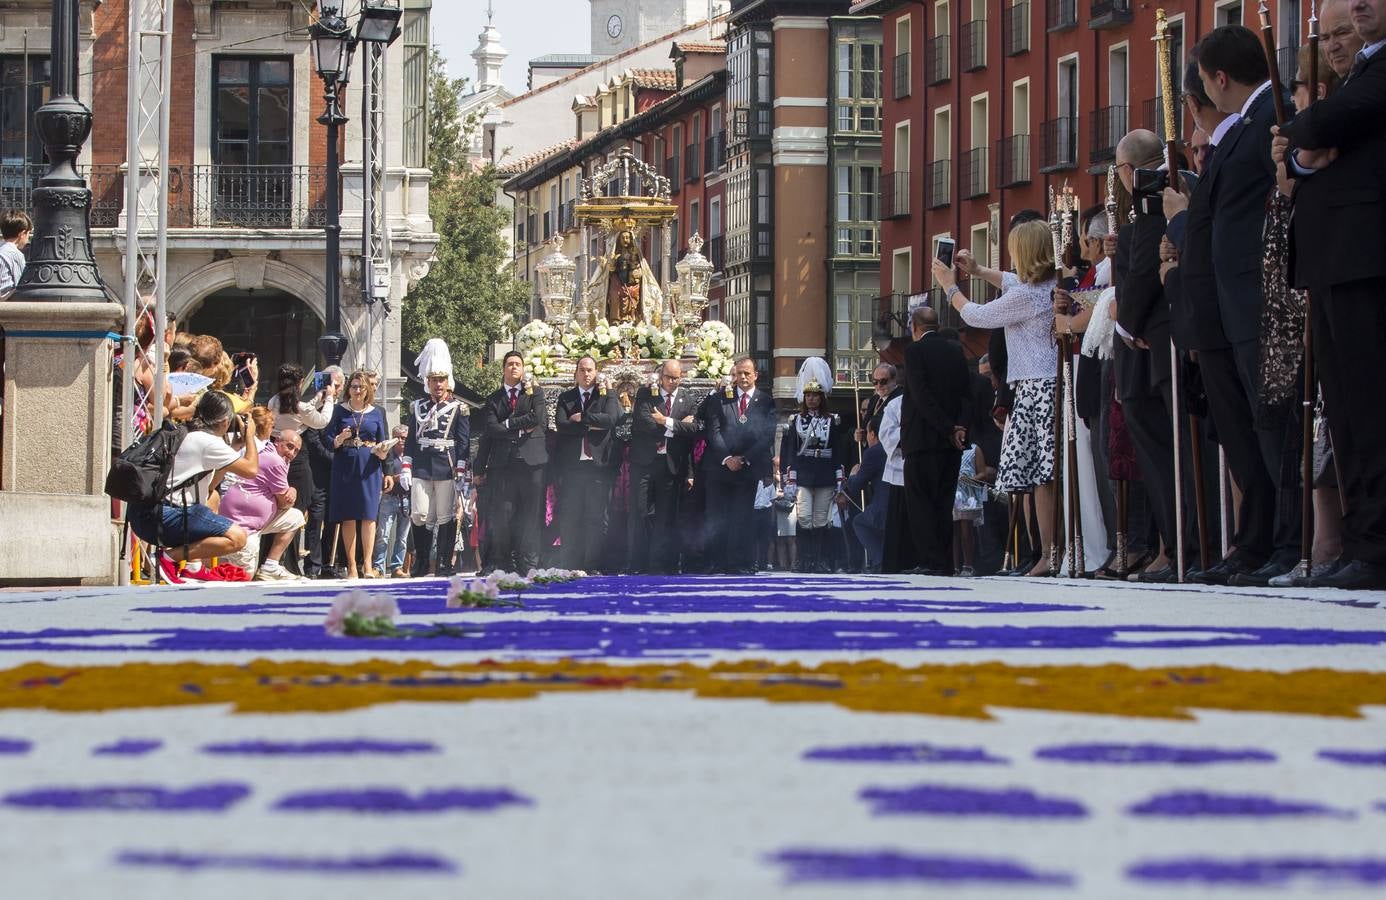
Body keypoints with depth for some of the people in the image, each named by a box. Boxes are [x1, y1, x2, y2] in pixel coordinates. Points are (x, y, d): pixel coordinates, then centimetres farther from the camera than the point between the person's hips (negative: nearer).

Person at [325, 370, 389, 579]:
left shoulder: (377, 413, 11)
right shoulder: (339, 410, 7)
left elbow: (383, 443, 12)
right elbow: (327, 439, 3)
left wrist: (382, 451, -10)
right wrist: (339, 439, -18)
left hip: (369, 468, 1)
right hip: (345, 468, -1)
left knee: (369, 515, -7)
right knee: (348, 517, -2)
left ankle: (368, 565, -9)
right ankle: (351, 566, 1)